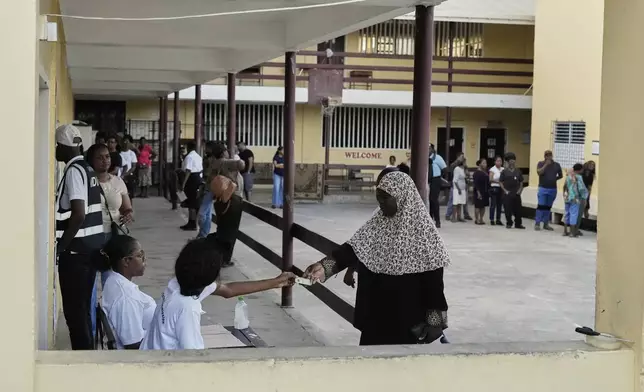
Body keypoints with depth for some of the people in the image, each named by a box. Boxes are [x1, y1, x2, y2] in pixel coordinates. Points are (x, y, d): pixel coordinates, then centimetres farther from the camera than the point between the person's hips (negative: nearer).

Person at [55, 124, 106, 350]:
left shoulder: (73, 171, -15)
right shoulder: (87, 169, 14)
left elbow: (78, 215, -23)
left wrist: (61, 246, -15)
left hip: (76, 249, -9)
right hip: (90, 245, 9)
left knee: (74, 310, -2)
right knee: (82, 307, 16)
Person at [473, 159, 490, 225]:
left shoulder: (485, 172, 12)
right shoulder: (477, 173, -11)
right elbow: (476, 184, -16)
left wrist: (488, 191, 12)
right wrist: (478, 192, -21)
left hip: (485, 192, 8)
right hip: (479, 192, -8)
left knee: (483, 206, 10)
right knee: (478, 206, -2)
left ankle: (481, 219, 17)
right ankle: (477, 220, 3)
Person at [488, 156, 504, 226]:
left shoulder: (503, 169, 11)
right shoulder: (492, 169, -1)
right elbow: (490, 179, -8)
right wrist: (498, 181, -16)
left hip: (501, 188, 4)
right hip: (494, 188, -4)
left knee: (500, 204, 5)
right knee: (493, 204, -5)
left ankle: (498, 219, 12)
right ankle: (492, 220, -1)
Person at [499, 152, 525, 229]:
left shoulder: (518, 171, 7)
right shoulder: (504, 172, -1)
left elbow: (521, 182, 13)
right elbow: (500, 182, 0)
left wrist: (520, 190, 0)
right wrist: (505, 190, -8)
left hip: (516, 193, 2)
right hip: (508, 194, -2)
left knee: (518, 209, 3)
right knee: (508, 209, -1)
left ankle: (518, 224, 12)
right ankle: (509, 223, 11)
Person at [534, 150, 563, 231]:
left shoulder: (556, 165, 6)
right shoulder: (541, 164, -1)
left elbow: (560, 175, 18)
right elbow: (539, 172, -18)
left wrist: (555, 179, 3)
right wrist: (546, 164, -20)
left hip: (553, 189, 3)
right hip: (543, 188, -3)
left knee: (548, 207, 9)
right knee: (541, 206, -7)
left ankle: (546, 224, 14)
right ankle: (537, 223, -4)